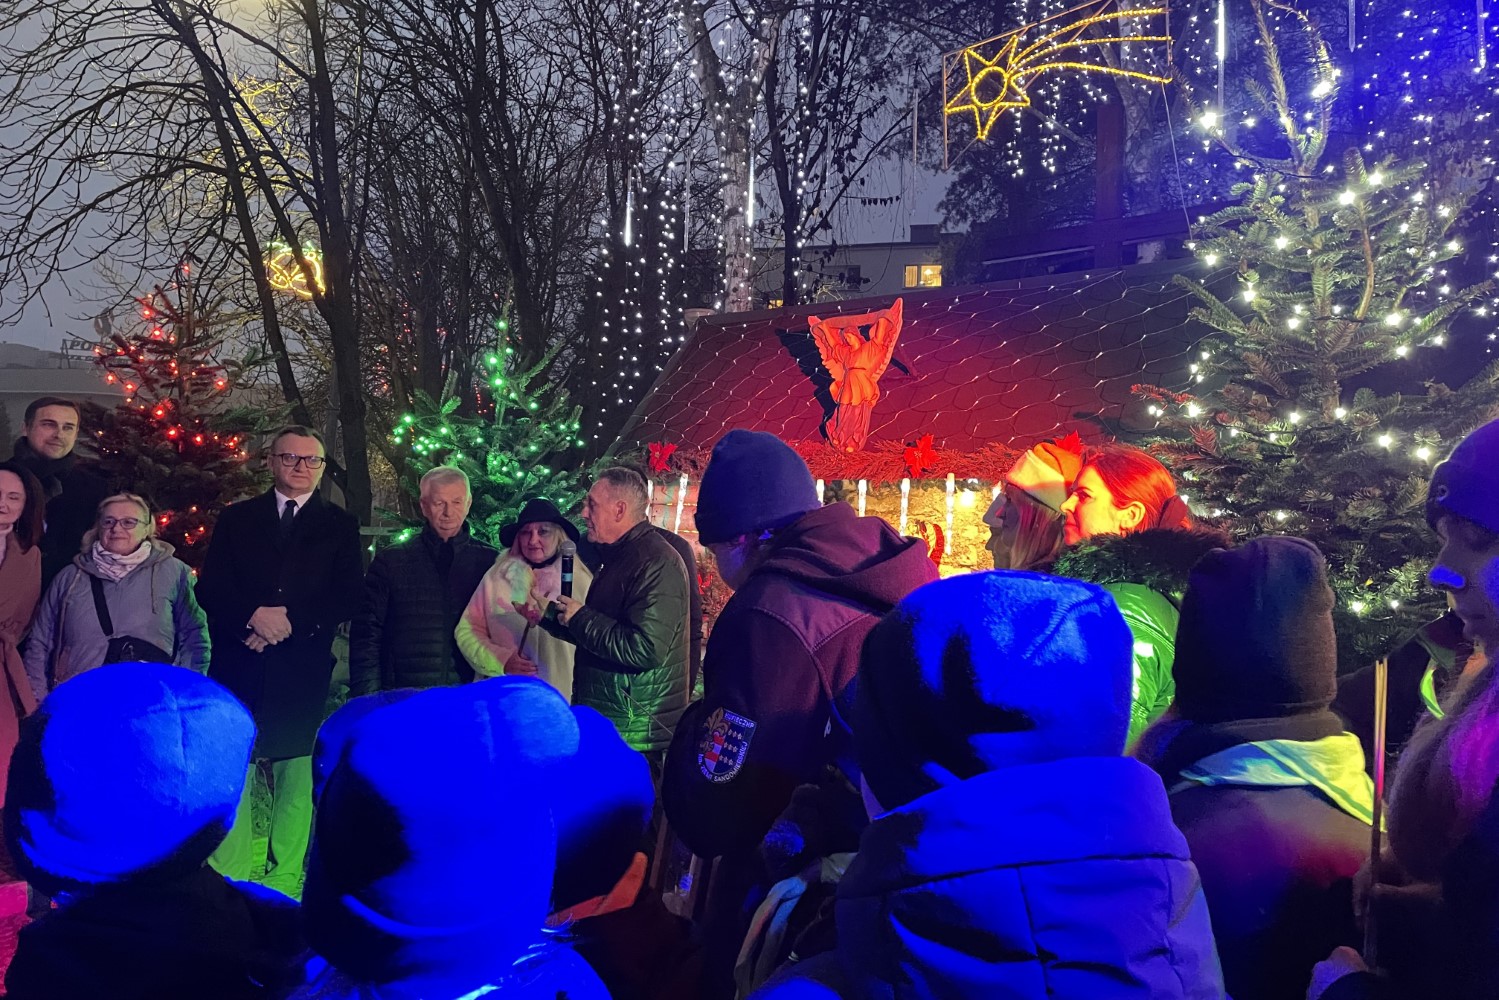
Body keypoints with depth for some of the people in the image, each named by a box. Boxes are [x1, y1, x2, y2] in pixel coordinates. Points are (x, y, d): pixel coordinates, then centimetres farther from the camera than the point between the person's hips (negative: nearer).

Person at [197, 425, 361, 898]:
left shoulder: (340, 525, 11)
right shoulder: (236, 518, 14)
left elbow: (346, 599, 2)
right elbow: (210, 588, 5)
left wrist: (290, 622, -10)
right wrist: (253, 616, -12)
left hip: (303, 668, -1)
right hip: (237, 665, 1)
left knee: (296, 776, 0)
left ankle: (284, 878, 9)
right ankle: (227, 878, 6)